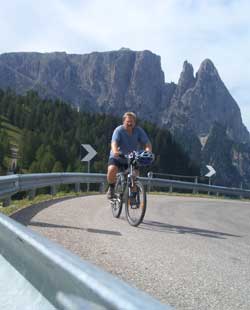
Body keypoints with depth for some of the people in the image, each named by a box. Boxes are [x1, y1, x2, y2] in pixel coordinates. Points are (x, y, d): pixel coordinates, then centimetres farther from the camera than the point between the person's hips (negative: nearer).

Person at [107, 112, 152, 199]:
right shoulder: (119, 130, -15)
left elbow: (147, 142, -18)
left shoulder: (139, 130, -9)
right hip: (118, 157, -2)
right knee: (112, 170, -28)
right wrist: (115, 151, -53)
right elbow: (114, 142, -31)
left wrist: (148, 150, -41)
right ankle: (111, 187, 0)